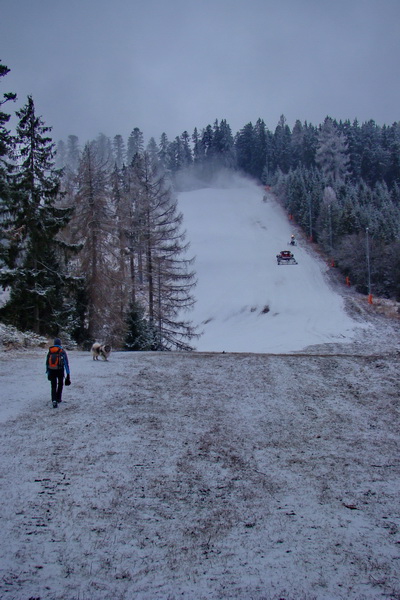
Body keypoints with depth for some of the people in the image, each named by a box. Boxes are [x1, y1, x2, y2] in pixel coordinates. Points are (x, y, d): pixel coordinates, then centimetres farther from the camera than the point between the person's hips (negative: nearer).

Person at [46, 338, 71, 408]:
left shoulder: (50, 351, 5)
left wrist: (48, 372, 19)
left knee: (53, 386, 4)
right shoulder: (62, 351, -3)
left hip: (52, 371, 1)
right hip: (60, 370, -1)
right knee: (60, 384, 22)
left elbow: (47, 363, 10)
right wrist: (68, 373, -2)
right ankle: (58, 398, 28)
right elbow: (66, 363, -5)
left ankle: (54, 400, -14)